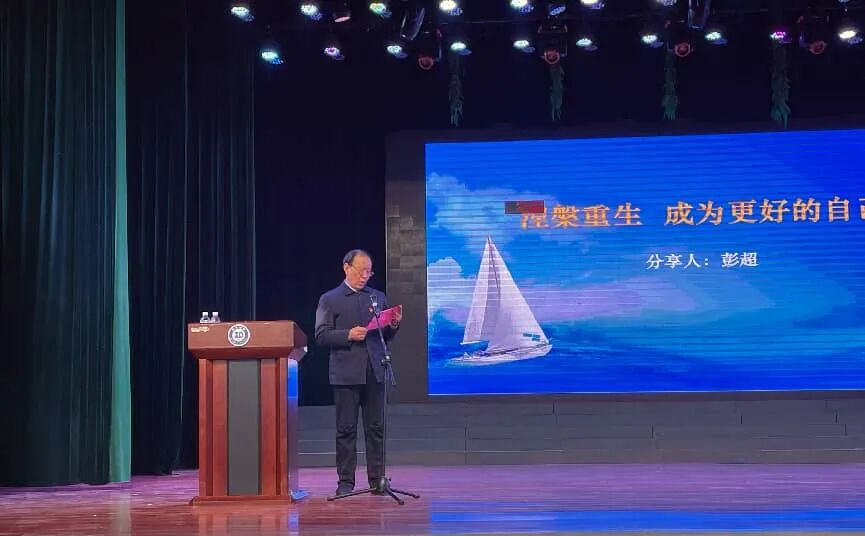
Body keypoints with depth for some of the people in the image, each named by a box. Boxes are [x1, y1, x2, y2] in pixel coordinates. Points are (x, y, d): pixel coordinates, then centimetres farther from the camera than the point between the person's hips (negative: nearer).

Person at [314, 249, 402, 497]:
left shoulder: (378, 297, 16)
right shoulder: (329, 299, 5)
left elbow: (386, 335, 17)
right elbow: (321, 335, -3)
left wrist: (393, 325, -4)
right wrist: (348, 335, -16)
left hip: (375, 372, 3)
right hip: (346, 373, -3)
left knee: (376, 427, 5)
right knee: (346, 429, 0)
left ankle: (377, 478, 10)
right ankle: (345, 480, 5)